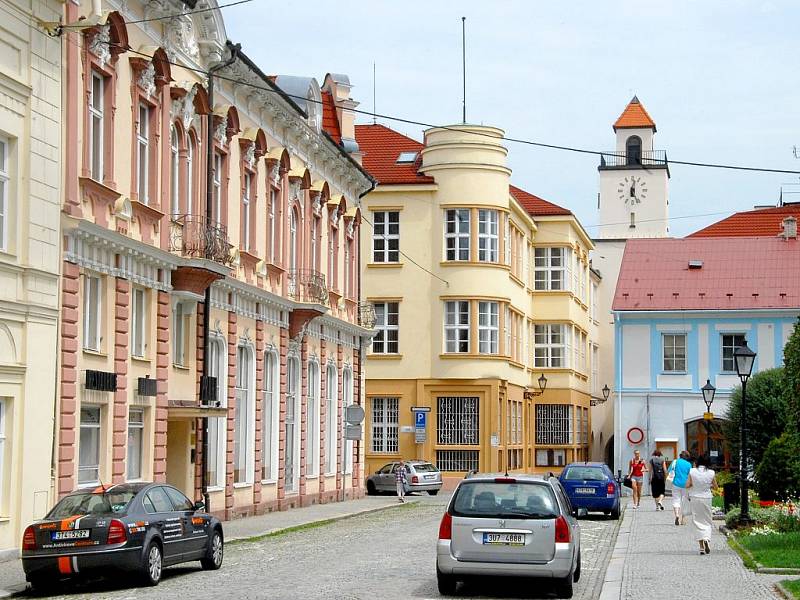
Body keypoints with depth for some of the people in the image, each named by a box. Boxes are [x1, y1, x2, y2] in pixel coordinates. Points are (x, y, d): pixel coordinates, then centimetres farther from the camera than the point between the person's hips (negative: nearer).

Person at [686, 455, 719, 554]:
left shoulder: (692, 472, -8)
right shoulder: (711, 473, -6)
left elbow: (687, 485, -9)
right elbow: (715, 487, 3)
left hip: (695, 498, 0)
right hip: (707, 498, 0)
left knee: (697, 521, 7)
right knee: (707, 522, 12)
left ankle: (701, 546, 0)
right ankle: (706, 539, -15)